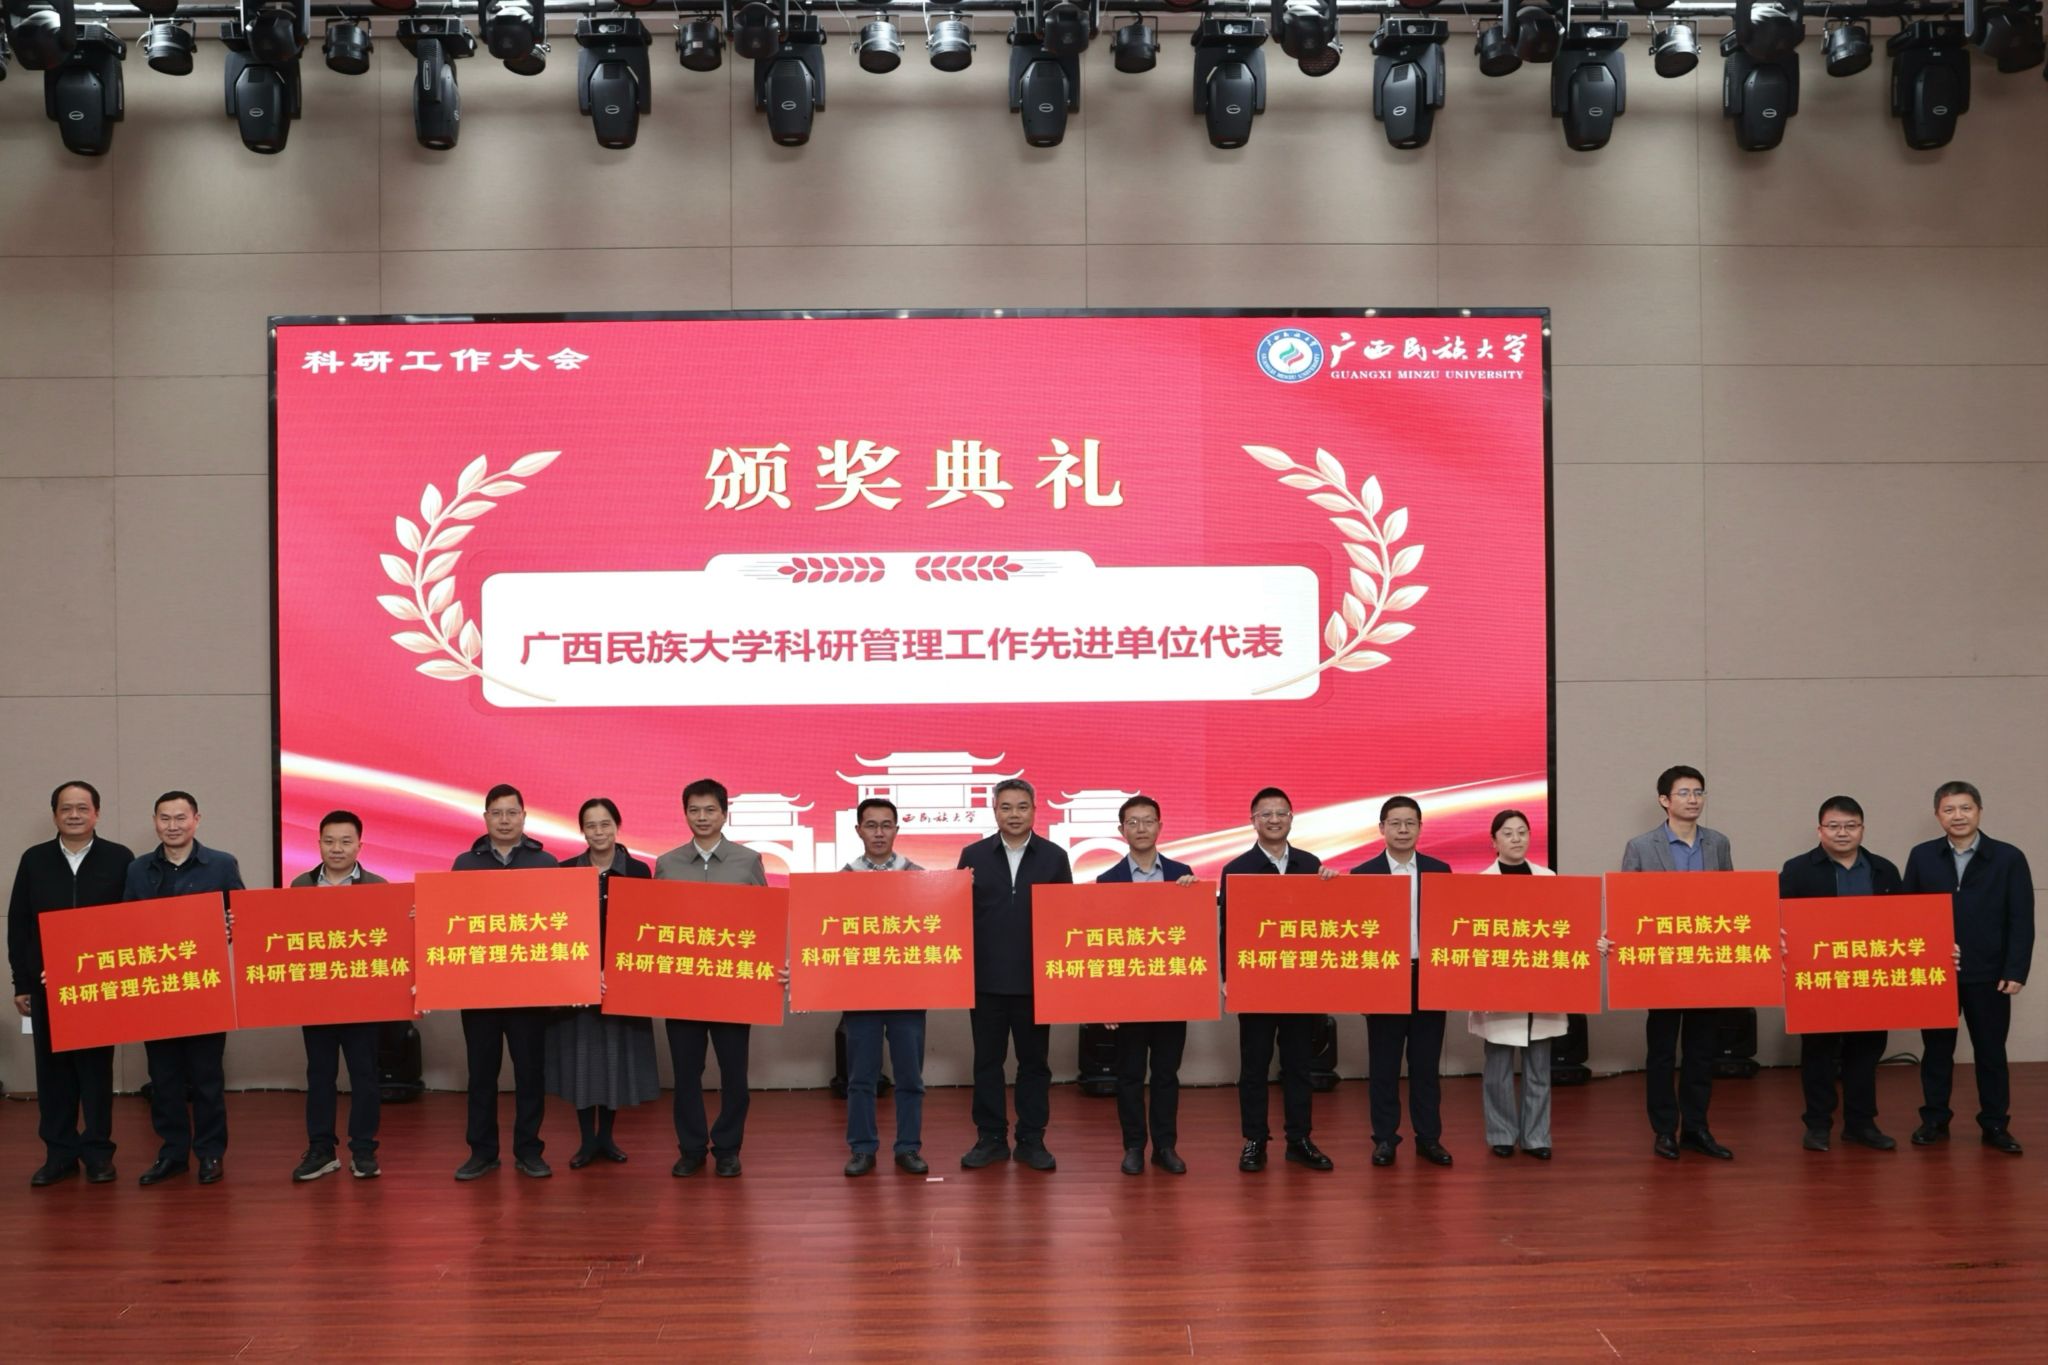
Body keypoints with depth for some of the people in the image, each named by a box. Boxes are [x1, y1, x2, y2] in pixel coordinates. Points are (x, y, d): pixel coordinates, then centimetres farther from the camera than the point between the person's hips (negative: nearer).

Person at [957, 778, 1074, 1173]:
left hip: (1035, 978, 0)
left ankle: (1031, 1140, 17)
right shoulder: (973, 855, 4)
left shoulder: (1054, 857, 3)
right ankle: (991, 1138, 17)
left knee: (1034, 1061, 7)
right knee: (987, 1061, 7)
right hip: (986, 977, 1)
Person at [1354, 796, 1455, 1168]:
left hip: (1429, 978, 1)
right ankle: (1385, 1138, 14)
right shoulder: (1363, 874, -1)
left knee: (1426, 1063, 8)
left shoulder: (1440, 870, 5)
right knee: (1384, 1065, 5)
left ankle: (1429, 1137, 17)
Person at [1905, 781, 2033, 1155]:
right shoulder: (1922, 856, 4)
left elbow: (2021, 921, -4)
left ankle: (1995, 1125, 18)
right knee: (1936, 1049, 9)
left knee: (1991, 1051, 7)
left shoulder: (2009, 858, -1)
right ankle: (1935, 1120, 20)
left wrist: (2016, 971, -10)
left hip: (1989, 974, -1)